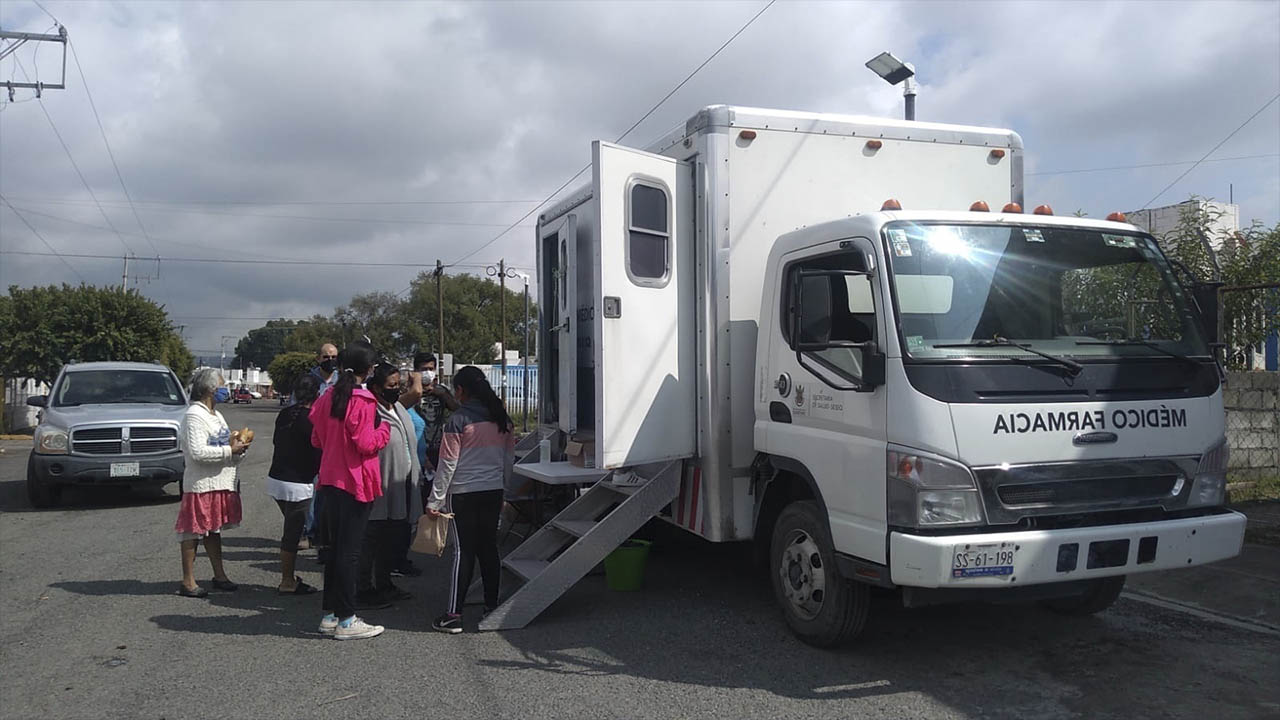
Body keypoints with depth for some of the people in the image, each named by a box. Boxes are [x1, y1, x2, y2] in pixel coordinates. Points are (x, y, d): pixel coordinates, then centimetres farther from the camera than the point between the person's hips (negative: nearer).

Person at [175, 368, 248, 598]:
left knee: (213, 529, 15)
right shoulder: (194, 415, -12)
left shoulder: (216, 415, 18)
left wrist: (238, 447, 2)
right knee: (194, 531, -3)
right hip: (201, 483, -9)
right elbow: (198, 451, -22)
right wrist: (230, 450, -19)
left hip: (221, 482, 9)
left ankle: (219, 575, 21)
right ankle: (188, 582, 2)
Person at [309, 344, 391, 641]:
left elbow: (316, 440, 14)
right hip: (355, 482, -8)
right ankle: (346, 621, 3)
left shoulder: (327, 398, 8)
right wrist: (384, 430, 0)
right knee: (349, 551, -3)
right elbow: (366, 444, -17)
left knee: (335, 548, 15)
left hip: (329, 481, 8)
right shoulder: (363, 401, -16)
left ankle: (329, 615, 22)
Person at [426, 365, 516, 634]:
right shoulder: (502, 418, 5)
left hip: (464, 493, -5)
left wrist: (435, 500, -5)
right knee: (489, 547, 13)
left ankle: (454, 614, 0)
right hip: (494, 491, 5)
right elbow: (509, 458, 12)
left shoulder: (458, 421, -12)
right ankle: (492, 606, 18)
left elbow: (448, 464, -11)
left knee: (464, 551, -2)